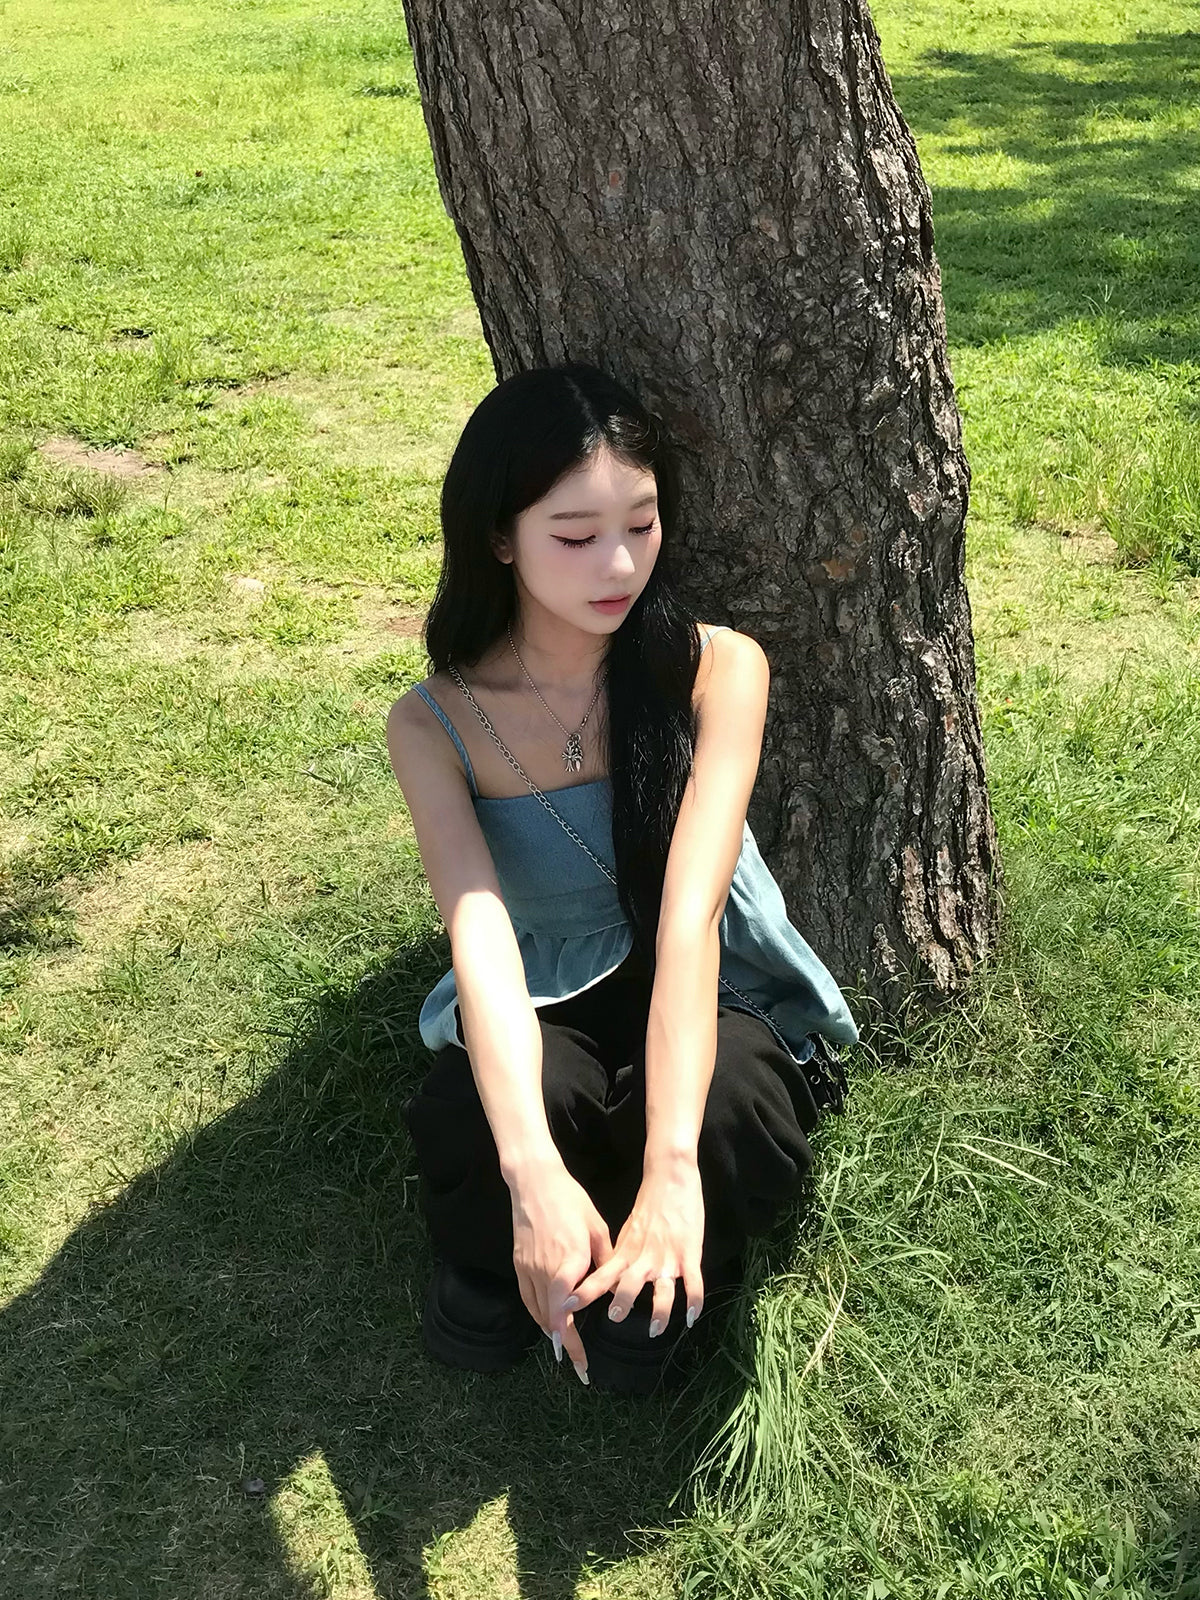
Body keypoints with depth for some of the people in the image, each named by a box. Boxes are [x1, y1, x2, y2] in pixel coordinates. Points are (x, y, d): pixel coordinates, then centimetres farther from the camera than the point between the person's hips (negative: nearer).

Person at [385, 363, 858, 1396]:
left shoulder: (718, 669, -15)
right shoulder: (434, 725, -12)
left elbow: (689, 912, -27)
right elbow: (480, 936, -26)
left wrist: (670, 1165, -39)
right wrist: (533, 1175, -42)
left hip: (710, 1000, 0)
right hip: (547, 1014, 1)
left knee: (729, 1128, -35)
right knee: (466, 1114, -34)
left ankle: (649, 1284, 1)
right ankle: (492, 1263, 2)